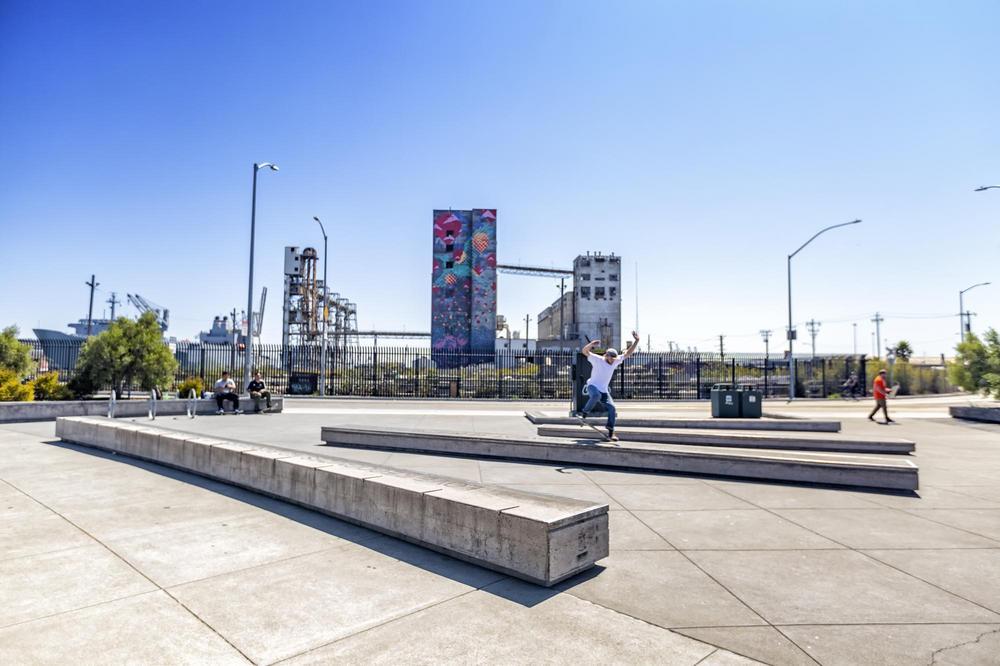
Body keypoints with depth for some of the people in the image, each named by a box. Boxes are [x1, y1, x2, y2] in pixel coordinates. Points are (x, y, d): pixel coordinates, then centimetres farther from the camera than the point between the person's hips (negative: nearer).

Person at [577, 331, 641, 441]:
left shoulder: (616, 361, 3)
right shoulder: (597, 359, -11)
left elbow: (628, 353, 4)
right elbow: (584, 351, -22)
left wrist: (636, 341, -6)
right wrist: (591, 344, -41)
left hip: (604, 390, 5)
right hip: (592, 386, -5)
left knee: (612, 408, -10)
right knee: (596, 395, -39)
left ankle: (611, 433, -1)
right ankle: (585, 412, -17)